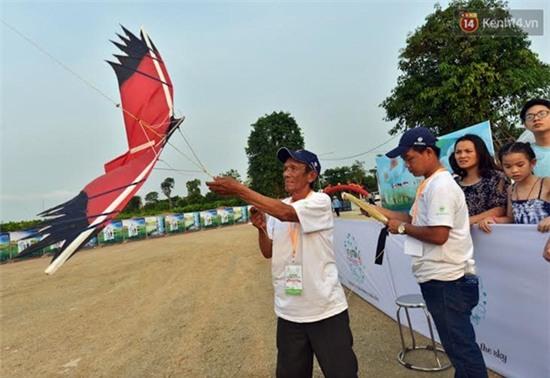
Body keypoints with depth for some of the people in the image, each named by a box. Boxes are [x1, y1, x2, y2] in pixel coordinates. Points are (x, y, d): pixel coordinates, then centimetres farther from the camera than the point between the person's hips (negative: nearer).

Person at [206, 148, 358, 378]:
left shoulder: (320, 202, -12)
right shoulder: (275, 209, 5)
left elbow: (287, 213, -31)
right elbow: (268, 252, 9)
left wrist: (239, 189, -28)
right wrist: (261, 228, -11)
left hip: (326, 311, -5)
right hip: (288, 312, 6)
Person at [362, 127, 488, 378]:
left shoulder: (441, 186, -18)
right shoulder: (428, 185, 13)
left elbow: (438, 234, -25)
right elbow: (418, 220, 16)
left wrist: (402, 228, -14)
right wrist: (382, 211, 7)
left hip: (446, 280, -10)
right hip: (438, 278, 10)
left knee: (461, 346, 4)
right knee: (457, 344, 21)